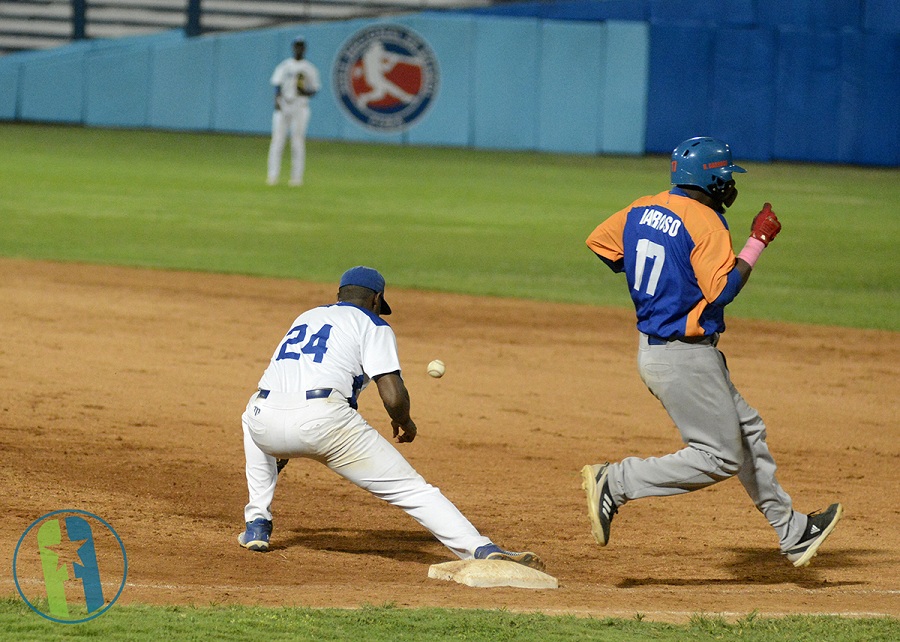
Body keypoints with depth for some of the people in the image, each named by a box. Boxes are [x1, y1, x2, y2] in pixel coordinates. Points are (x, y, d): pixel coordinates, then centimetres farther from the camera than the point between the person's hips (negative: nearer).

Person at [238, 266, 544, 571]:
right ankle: (483, 550, -18)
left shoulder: (306, 317, 32)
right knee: (410, 489, -1)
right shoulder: (372, 325, 14)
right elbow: (393, 395, -1)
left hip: (266, 423, 5)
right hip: (325, 421, -5)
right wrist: (404, 423, 21)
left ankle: (257, 525, 35)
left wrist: (282, 447, 58)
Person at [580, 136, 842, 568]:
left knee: (747, 433, 18)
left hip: (653, 348, 10)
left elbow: (598, 242, 17)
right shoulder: (705, 223, -19)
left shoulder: (642, 209, 5)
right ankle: (615, 483, -6)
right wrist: (758, 242, -18)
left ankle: (792, 533, 25)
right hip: (685, 359, -10)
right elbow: (722, 290, -26)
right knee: (719, 458, -2)